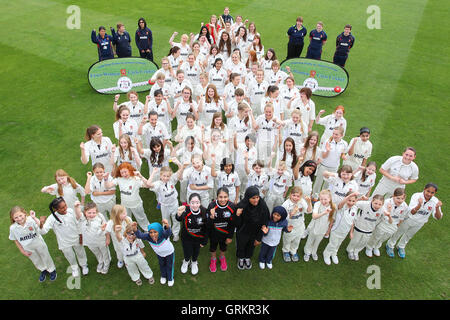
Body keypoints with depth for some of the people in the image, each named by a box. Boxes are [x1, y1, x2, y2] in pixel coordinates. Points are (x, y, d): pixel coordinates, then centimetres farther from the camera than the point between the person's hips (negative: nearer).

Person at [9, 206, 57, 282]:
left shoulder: (31, 220, -32)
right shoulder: (13, 228, -22)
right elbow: (16, 240, -6)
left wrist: (34, 217, -53)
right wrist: (23, 251, 1)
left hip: (39, 244, -3)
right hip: (28, 248, 3)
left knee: (45, 257, 21)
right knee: (36, 261, 27)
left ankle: (52, 270, 50)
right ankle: (43, 270, 58)